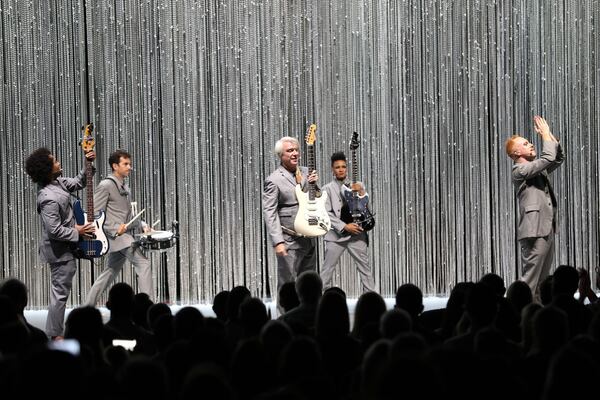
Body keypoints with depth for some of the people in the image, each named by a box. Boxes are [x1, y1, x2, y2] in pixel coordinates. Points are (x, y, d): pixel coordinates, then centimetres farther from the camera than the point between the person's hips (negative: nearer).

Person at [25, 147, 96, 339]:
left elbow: (77, 183, 16)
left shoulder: (56, 182, -1)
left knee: (61, 288, 19)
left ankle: (55, 331, 28)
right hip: (60, 250, -10)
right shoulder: (48, 199, -29)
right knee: (61, 291, -1)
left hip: (65, 248, 10)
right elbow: (55, 230, -29)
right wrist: (77, 232, -15)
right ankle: (55, 335, 9)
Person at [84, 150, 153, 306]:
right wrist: (115, 228, -21)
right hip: (116, 235, -9)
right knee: (143, 263, -16)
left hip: (126, 235, 9)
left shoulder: (124, 187, 18)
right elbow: (96, 215, -13)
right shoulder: (106, 185, -9)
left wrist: (142, 225, 9)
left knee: (111, 272, 12)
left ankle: (88, 306, 20)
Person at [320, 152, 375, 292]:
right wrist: (344, 227, -14)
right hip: (336, 235, -2)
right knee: (327, 270, 0)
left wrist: (361, 193, -9)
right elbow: (327, 213, -5)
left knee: (365, 268, 1)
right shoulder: (327, 189, 3)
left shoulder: (357, 186, 11)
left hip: (356, 234, 2)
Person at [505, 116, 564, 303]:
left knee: (542, 282, 9)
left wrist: (548, 133, 16)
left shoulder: (538, 169, 20)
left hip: (547, 229, 9)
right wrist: (545, 134, -4)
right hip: (534, 231, -9)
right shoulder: (520, 170, -8)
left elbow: (558, 157, 25)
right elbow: (548, 158, -17)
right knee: (530, 280, -11)